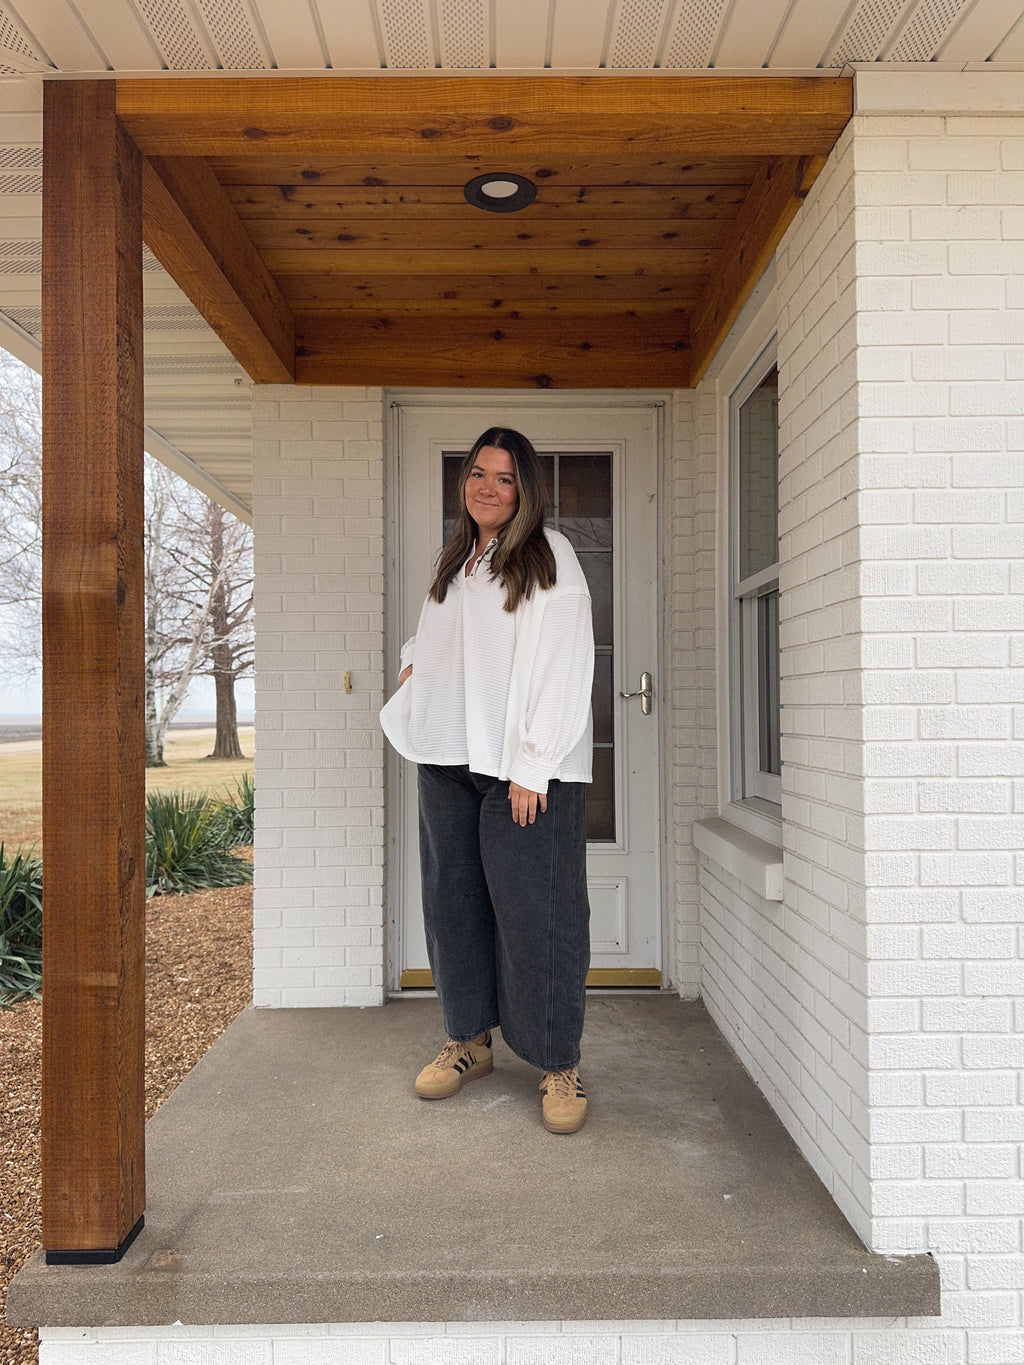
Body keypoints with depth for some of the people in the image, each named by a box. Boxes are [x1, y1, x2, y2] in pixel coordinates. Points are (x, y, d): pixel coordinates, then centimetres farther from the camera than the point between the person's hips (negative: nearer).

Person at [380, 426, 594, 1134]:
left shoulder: (549, 556, -3)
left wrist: (531, 768, -17)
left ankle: (560, 1066, 11)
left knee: (535, 912, -4)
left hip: (526, 764, -7)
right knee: (453, 903, 11)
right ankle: (470, 1042, 28)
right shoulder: (455, 560, 17)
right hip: (450, 759, 7)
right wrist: (413, 666, 13)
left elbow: (562, 668, -11)